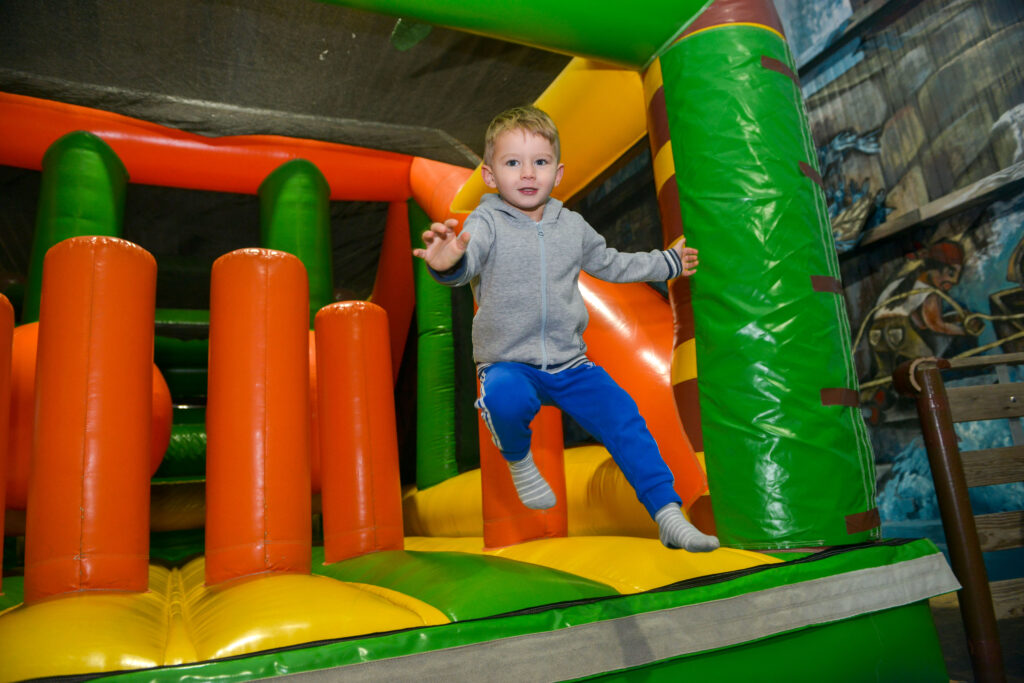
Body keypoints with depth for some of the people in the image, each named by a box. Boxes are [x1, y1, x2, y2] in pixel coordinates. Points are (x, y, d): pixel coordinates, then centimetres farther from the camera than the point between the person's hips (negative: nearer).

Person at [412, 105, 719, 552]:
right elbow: (468, 258, -30)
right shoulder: (487, 223, -7)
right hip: (507, 362, -4)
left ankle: (668, 514, 6)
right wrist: (447, 262, -56)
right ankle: (518, 461, -1)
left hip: (569, 361, 4)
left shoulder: (572, 226, 8)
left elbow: (609, 264, 26)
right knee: (506, 398, -36)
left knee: (625, 419, -9)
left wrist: (668, 262, 36)